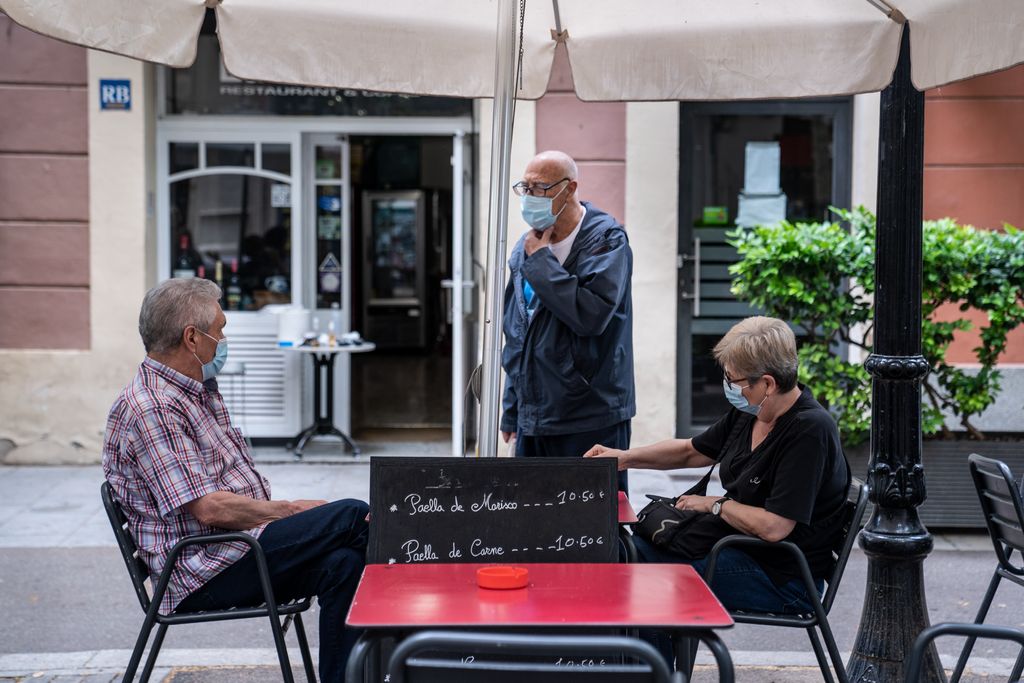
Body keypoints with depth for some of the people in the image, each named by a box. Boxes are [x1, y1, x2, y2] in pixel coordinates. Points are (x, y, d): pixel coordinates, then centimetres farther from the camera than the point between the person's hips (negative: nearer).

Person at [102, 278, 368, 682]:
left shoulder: (202, 392, 17)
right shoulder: (151, 409, -15)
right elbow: (210, 509, -22)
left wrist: (288, 512, 3)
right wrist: (293, 510, -12)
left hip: (242, 547, 9)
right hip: (202, 577, -9)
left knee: (342, 565, -18)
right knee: (351, 516, -21)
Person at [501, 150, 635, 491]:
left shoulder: (606, 239, -9)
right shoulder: (527, 246, 11)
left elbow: (591, 314, -26)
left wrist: (540, 260, -16)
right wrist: (512, 410, 20)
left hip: (591, 422, -7)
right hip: (534, 419, 7)